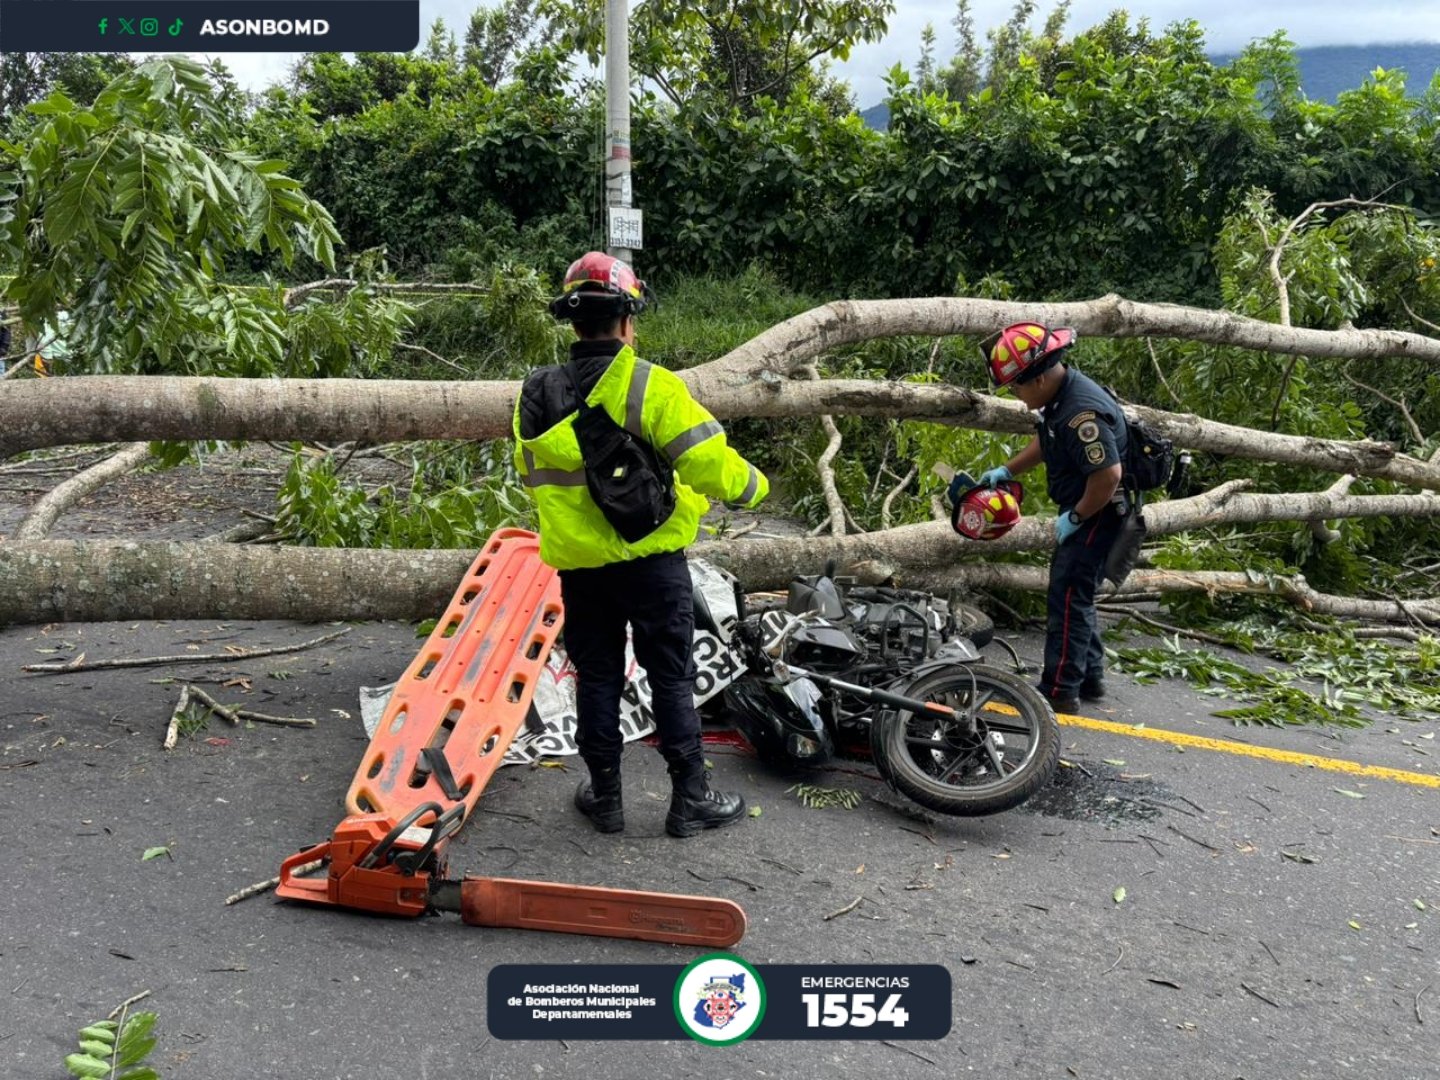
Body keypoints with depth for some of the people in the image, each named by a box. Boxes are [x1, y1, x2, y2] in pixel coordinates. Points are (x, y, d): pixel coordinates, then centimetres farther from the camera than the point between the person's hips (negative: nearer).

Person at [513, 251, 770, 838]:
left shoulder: (535, 395, -1)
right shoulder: (650, 386, -15)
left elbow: (531, 477, 12)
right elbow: (709, 462, -18)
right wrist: (753, 485, 1)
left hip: (578, 564, 4)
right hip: (651, 559, -3)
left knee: (597, 677, 15)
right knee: (671, 678, 8)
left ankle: (604, 795, 24)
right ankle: (690, 799, 16)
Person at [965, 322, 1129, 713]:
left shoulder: (1082, 412, -29)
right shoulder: (1060, 394, 4)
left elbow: (1108, 475, -31)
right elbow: (1046, 441, 22)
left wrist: (1074, 518, -19)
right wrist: (1006, 470, 14)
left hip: (1098, 515, -10)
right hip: (1083, 513, 10)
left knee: (1068, 597, -7)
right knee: (1077, 595, 17)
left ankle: (1060, 691, -1)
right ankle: (1090, 679, 27)